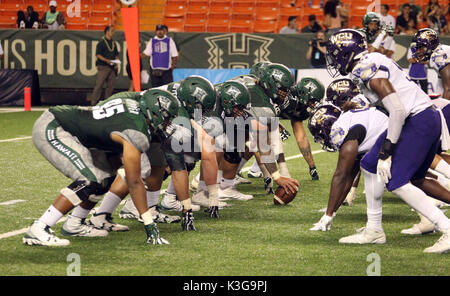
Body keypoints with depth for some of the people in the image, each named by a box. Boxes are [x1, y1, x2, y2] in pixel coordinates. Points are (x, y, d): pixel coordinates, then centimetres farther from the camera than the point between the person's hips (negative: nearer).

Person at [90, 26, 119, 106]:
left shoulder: (113, 43, 16)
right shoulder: (101, 42, -5)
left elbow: (116, 55, 22)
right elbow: (98, 54, -10)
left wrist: (116, 64, 7)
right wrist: (106, 60, -21)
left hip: (112, 67, 7)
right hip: (103, 66, -7)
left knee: (110, 85, 5)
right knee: (99, 84, -8)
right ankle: (94, 102, -7)